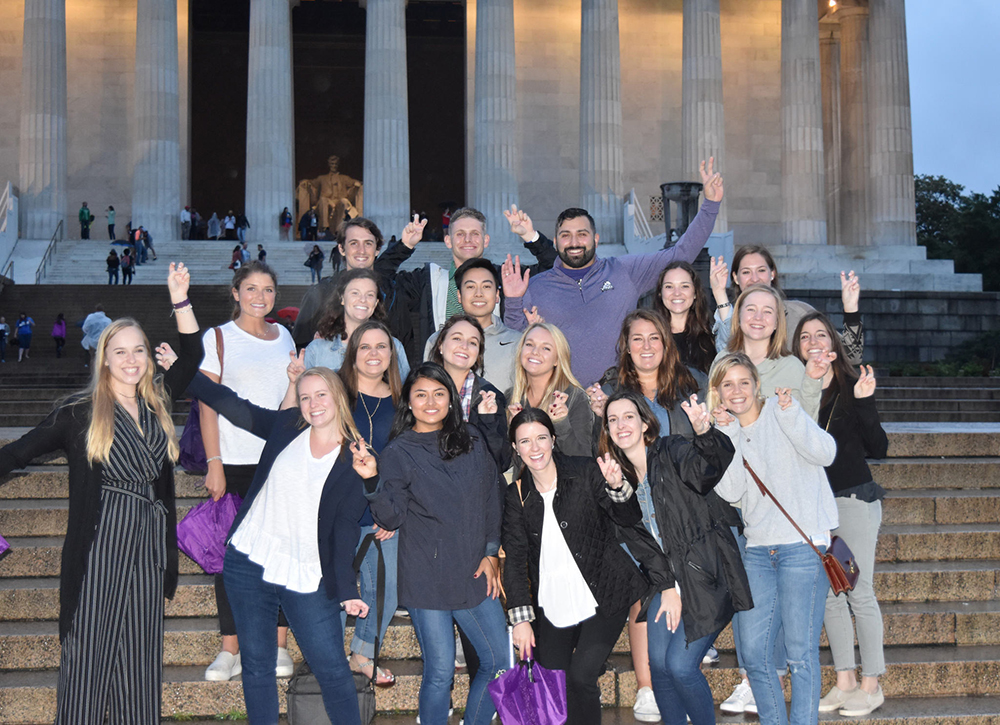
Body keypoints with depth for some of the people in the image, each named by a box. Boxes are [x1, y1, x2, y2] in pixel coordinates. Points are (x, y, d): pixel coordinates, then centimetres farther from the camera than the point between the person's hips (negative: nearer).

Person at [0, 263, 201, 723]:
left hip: (150, 544, 4)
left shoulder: (156, 402, 10)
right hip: (100, 543, -4)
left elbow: (192, 356, 12)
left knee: (141, 653, 9)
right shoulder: (80, 412, -1)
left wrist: (180, 299, 5)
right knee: (90, 649, -1)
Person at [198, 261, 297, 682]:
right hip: (234, 461, -3)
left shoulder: (283, 337, 13)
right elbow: (207, 405, -2)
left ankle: (279, 647, 8)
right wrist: (214, 464, -10)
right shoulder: (218, 338, 2)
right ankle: (230, 650, 6)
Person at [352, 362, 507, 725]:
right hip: (428, 579, -4)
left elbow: (492, 497, 12)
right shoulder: (398, 453, -1)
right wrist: (372, 479, -24)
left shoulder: (471, 439, 8)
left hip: (475, 573, 4)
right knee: (440, 672, -1)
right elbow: (391, 518, -8)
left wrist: (490, 553, 6)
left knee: (498, 661, 7)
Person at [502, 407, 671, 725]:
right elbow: (514, 557, 2)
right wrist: (521, 617, -4)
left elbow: (630, 519, -10)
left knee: (580, 677, -16)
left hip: (603, 598, -3)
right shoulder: (517, 495, 3)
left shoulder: (586, 472, -5)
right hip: (552, 607, 3)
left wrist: (617, 487, -31)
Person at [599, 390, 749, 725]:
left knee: (680, 665, -11)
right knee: (658, 663, 0)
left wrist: (705, 433, -55)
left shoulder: (671, 452, -12)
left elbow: (711, 465, -33)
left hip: (706, 578, -6)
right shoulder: (620, 474, 9)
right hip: (667, 580, 7)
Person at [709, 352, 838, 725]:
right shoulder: (726, 433, 13)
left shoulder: (779, 414, 0)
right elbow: (730, 493, -2)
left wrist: (791, 413, -27)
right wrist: (729, 438, -9)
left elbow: (825, 453, -16)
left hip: (803, 546, -5)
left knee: (800, 652, -5)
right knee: (753, 651, 4)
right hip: (758, 550, 5)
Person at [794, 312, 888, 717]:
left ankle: (871, 685, 7)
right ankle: (844, 681, 17)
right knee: (828, 594, 8)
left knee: (859, 592, -2)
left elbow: (878, 448, -6)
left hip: (854, 499, -4)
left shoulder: (851, 387, -4)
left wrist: (865, 402, -19)